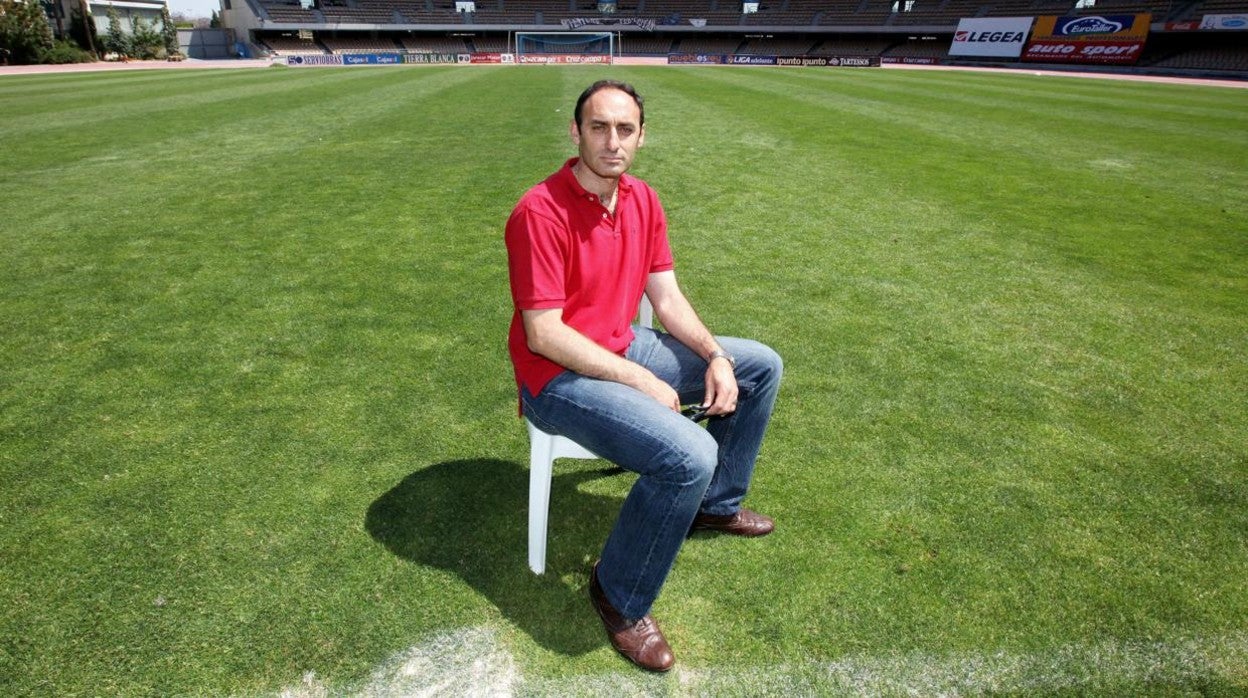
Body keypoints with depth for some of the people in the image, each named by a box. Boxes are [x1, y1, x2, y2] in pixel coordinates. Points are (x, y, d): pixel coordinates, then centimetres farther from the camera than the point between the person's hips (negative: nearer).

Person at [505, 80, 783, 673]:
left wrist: (715, 356, -8)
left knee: (761, 366, 12)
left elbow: (666, 296, 7)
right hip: (559, 377, -8)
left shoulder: (642, 200, 3)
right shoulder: (541, 212, -20)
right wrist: (643, 382, -20)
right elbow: (543, 336, -23)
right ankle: (619, 596, 0)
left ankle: (715, 504, 29)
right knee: (689, 455, -30)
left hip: (624, 349, 9)